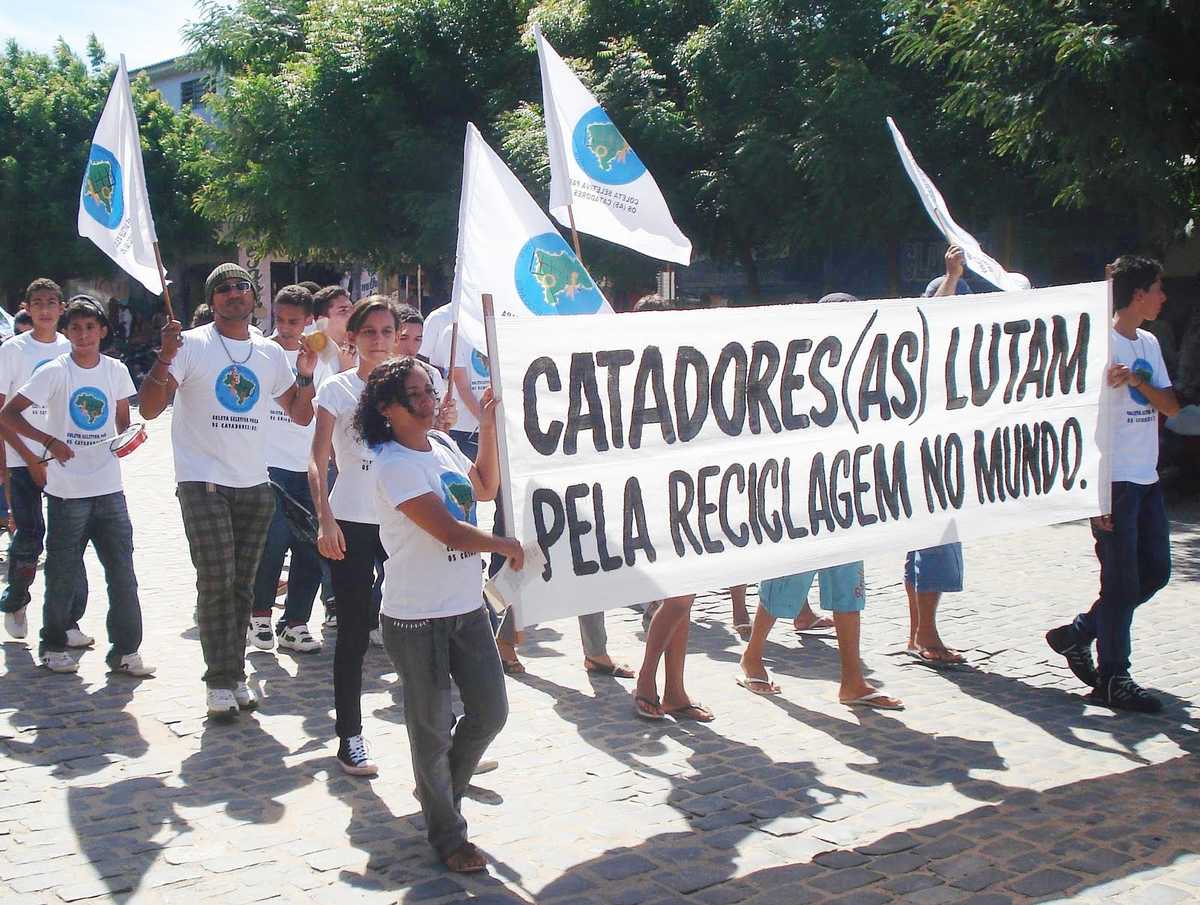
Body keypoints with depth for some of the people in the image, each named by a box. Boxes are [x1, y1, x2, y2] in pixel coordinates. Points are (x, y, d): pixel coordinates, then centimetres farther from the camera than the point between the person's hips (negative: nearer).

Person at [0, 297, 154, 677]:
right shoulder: (55, 372, -6)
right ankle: (53, 647, 23)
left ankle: (125, 651, 10)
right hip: (67, 491, -3)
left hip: (109, 488, 3)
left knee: (122, 572, 2)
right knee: (63, 575, 6)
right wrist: (49, 440, -20)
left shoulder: (116, 370, 5)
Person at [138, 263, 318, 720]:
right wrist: (165, 357, -22)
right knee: (217, 581, -9)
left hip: (255, 484, 5)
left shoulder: (271, 353, 11)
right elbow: (149, 409, -9)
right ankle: (221, 681, -1)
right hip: (203, 481, -4)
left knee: (242, 583, 8)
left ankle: (234, 675, 17)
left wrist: (306, 374, -1)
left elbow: (301, 415, 16)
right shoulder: (192, 345, -3)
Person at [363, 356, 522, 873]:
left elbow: (485, 489, 22)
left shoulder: (441, 445, 7)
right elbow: (448, 531, -23)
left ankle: (441, 791, 37)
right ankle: (446, 834, 23)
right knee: (432, 729, 6)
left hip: (467, 607, 7)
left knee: (490, 712, 13)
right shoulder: (395, 465, -18)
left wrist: (488, 426, 11)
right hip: (417, 618, -7)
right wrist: (509, 548, -8)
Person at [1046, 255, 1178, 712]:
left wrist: (1139, 382, -13)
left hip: (1146, 480, 9)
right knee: (1121, 580, -3)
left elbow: (1171, 406, 9)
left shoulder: (1149, 343, 14)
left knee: (1154, 570, 11)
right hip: (1114, 482, -9)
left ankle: (1077, 634, 24)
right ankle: (1113, 679, 8)